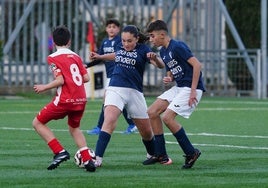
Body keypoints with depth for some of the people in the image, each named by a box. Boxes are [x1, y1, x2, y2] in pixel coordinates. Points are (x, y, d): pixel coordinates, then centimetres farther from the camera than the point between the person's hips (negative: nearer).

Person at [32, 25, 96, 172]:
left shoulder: (53, 58, -3)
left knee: (37, 123, 7)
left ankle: (60, 152, -6)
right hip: (81, 99, 6)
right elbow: (86, 78, 8)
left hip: (65, 100, -6)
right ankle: (87, 160, 13)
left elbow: (60, 80, -13)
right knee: (74, 128, 29)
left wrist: (44, 88, 1)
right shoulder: (75, 56, 14)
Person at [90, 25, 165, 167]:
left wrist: (155, 58, -32)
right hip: (115, 89, 1)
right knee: (109, 121, -25)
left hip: (134, 92, -1)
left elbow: (161, 65, -12)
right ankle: (98, 158, -33)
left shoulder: (143, 50, -1)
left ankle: (153, 155, 39)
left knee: (146, 131, 9)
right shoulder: (120, 47, 9)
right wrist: (100, 57, 34)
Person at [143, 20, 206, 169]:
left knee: (167, 117, -19)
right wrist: (169, 78, -1)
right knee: (152, 112, 4)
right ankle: (161, 154, 9)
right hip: (178, 87, 10)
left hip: (191, 88, -10)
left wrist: (193, 90, -22)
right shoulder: (163, 51, 13)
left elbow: (197, 65, -20)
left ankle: (191, 152, -7)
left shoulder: (177, 47, -16)